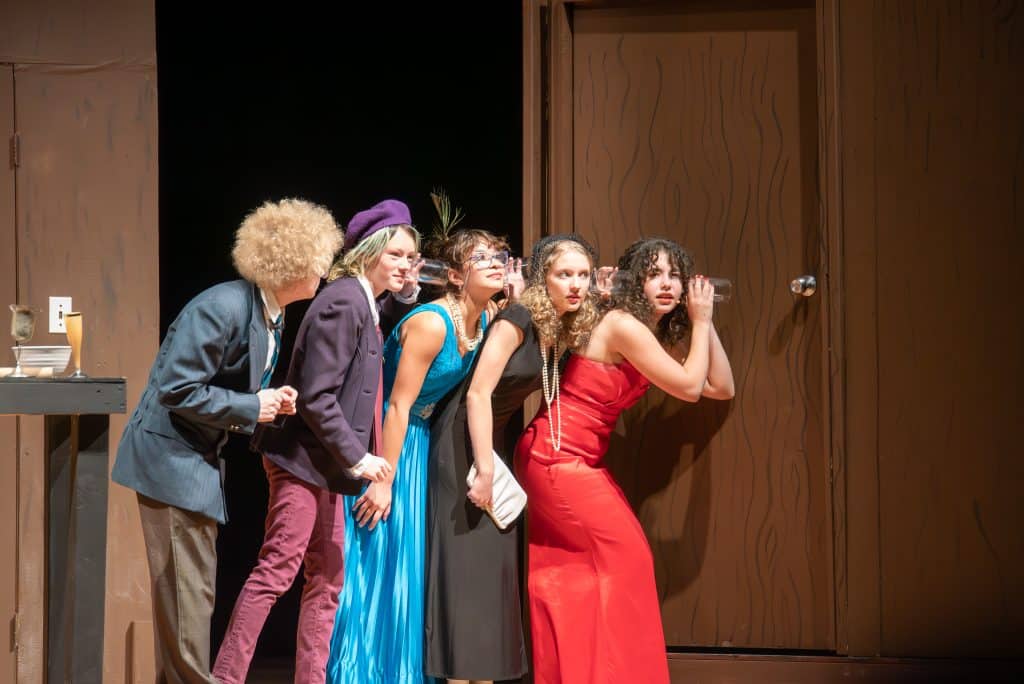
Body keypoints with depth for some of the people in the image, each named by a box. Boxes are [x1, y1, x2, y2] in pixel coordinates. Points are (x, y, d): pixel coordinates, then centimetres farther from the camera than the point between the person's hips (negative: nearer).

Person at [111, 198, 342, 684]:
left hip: (199, 461, 10)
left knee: (192, 591, 15)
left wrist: (272, 402, 0)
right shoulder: (224, 307, -21)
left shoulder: (271, 316, 8)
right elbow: (177, 390, -24)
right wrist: (251, 407, -18)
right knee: (188, 593, -6)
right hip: (171, 458, -10)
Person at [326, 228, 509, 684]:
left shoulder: (486, 320, 0)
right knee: (374, 557, -3)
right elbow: (398, 405, -21)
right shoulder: (431, 322, -22)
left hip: (419, 443, 8)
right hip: (383, 441, -8)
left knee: (406, 560, 11)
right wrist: (383, 480, -21)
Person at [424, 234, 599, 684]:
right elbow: (478, 394, -21)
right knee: (467, 561, -7)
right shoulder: (518, 319, -17)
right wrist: (483, 470, -22)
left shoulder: (563, 329, 6)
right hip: (465, 445, -8)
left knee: (496, 559, 8)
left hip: (496, 441, 8)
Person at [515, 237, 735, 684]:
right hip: (557, 459, -9)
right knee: (625, 557, -3)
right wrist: (699, 321, -7)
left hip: (576, 461, 9)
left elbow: (722, 388, 10)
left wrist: (704, 323, 7)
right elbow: (689, 387, -17)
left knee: (571, 572, 14)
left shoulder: (655, 336, 10)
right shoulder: (623, 326, -18)